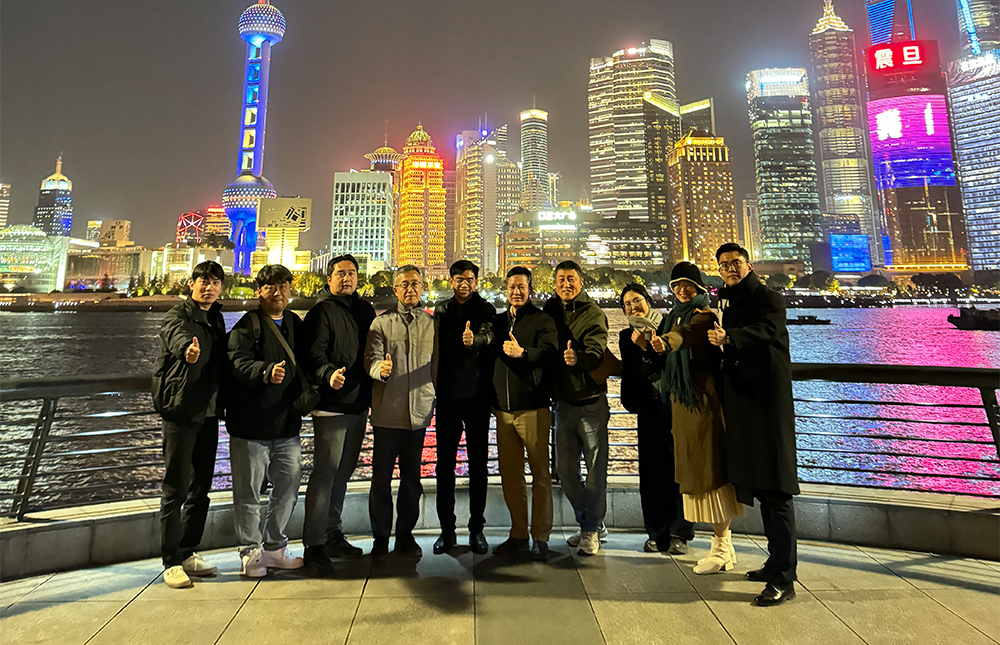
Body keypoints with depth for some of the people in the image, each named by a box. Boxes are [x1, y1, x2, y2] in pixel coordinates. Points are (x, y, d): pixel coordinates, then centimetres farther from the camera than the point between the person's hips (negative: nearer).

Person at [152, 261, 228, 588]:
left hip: (208, 413, 7)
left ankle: (188, 553, 28)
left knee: (201, 488, 14)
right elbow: (178, 338, -34)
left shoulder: (216, 318, 13)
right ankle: (171, 562, 13)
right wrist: (188, 349, -55)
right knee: (176, 490, 0)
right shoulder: (177, 317, -9)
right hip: (181, 412, -7)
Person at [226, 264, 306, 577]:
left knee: (288, 487, 14)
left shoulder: (295, 324, 12)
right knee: (248, 492, 6)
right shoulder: (247, 325, -8)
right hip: (250, 423, -6)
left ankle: (275, 548, 30)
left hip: (287, 424, 6)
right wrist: (266, 372, -40)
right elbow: (238, 362, -23)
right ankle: (250, 552, 24)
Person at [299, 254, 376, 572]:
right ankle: (314, 544, 7)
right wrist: (328, 373, -35)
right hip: (331, 405, -7)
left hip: (359, 404, 7)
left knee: (343, 473, 15)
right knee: (325, 472, -5)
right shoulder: (321, 312, -6)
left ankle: (334, 536, 28)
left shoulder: (366, 310, 14)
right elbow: (313, 354, -17)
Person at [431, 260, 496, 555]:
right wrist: (436, 388, 7)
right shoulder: (441, 310, 12)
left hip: (477, 395, -3)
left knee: (478, 464, 5)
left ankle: (476, 528, 17)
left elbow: (487, 335, -21)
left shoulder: (485, 310, 1)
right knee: (444, 464, 6)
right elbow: (436, 347, 15)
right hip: (447, 395, 3)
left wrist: (474, 339, -44)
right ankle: (447, 529, 18)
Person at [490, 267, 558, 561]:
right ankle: (518, 534, 22)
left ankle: (540, 537, 11)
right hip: (503, 408, 5)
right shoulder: (498, 321, 16)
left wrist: (522, 352, -34)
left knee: (540, 473, 0)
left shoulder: (542, 320, 0)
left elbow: (549, 353, -17)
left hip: (534, 407, -5)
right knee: (510, 475, 9)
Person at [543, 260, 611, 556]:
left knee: (596, 467, 3)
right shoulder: (550, 312, 7)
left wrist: (578, 358, -43)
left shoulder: (593, 314, -9)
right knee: (565, 468, 11)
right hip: (563, 401, 5)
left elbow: (596, 351, -25)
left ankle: (591, 529, 20)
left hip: (591, 401, -5)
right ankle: (591, 523, 30)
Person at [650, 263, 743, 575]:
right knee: (695, 467, 13)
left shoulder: (704, 314, -9)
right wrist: (650, 343, 5)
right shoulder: (676, 315, 17)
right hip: (680, 397, 9)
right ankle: (723, 542, 26)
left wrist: (666, 341, -52)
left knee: (709, 467, -4)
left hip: (702, 396, -9)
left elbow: (688, 333, -35)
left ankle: (721, 548, 8)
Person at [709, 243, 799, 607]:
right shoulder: (729, 306, 18)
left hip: (769, 405, -8)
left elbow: (765, 330, -29)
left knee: (776, 491, -5)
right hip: (742, 407, 8)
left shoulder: (769, 300, -5)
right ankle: (776, 563, 30)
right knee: (759, 487, 15)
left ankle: (783, 580, 4)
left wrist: (728, 337, -44)